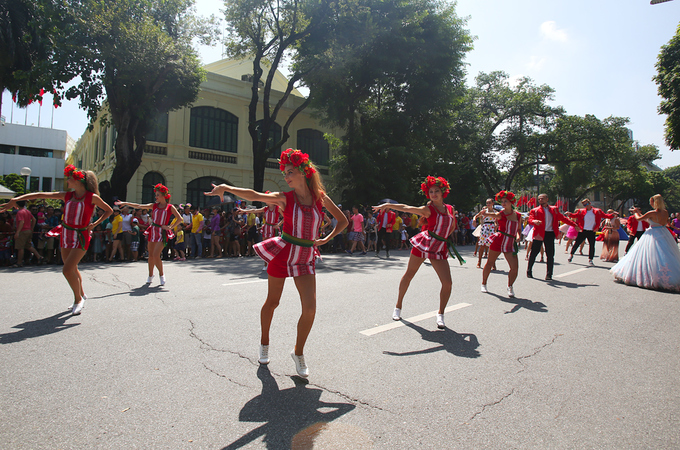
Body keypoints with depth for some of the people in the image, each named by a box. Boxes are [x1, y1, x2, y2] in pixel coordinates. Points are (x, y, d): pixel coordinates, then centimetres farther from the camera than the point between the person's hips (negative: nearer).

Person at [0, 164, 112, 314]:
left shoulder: (92, 197, -8)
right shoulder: (67, 196, 7)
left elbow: (109, 210, 2)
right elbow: (41, 195, 4)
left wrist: (95, 224, -7)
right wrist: (16, 199, -3)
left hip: (81, 237, -6)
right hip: (66, 235, 6)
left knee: (67, 270, -14)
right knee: (72, 269, 15)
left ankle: (78, 299, 6)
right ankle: (81, 295, 34)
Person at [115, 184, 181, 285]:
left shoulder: (170, 207, 1)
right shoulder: (154, 205, 11)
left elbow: (180, 219, -3)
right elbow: (139, 206, 7)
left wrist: (170, 227, -8)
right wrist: (125, 203, 0)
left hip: (162, 233, -4)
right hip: (152, 231, 4)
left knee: (156, 255, -15)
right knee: (151, 255, 9)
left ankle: (161, 274, 6)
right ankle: (150, 275, 26)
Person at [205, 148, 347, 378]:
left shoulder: (320, 197, 1)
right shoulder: (284, 198, -5)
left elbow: (343, 220, 10)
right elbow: (254, 195, -20)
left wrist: (327, 239, -2)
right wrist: (226, 188, -34)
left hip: (306, 258, 2)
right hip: (283, 253, -1)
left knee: (310, 308, -8)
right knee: (272, 302, 12)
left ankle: (298, 352, 16)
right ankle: (264, 343, 38)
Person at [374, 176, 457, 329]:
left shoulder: (450, 209, 9)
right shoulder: (427, 209, -4)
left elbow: (452, 226, 25)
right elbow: (405, 208, -5)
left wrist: (444, 236, 13)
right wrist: (387, 205, -10)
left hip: (440, 249, 3)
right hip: (424, 244, -3)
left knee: (447, 283, -7)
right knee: (409, 274, 5)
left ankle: (440, 314, 12)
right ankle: (398, 306, 24)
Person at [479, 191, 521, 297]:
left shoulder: (518, 215, 9)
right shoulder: (500, 214, -5)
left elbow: (518, 229, 21)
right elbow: (494, 215, -28)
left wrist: (518, 236, -1)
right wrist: (485, 214, -51)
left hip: (511, 243, 3)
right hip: (498, 240, -3)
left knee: (515, 268, -6)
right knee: (489, 263, 7)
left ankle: (510, 287, 17)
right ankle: (483, 284, 26)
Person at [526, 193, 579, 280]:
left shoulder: (554, 209, 15)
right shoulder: (535, 210, 6)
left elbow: (563, 218, 18)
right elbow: (530, 219, -8)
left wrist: (574, 225, 14)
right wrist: (534, 221, -31)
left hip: (550, 234, 2)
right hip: (539, 233, -2)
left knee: (550, 255, -1)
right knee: (534, 253, 1)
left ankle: (549, 274, 7)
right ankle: (529, 271, 15)